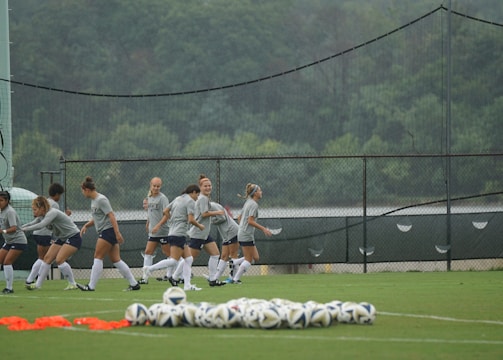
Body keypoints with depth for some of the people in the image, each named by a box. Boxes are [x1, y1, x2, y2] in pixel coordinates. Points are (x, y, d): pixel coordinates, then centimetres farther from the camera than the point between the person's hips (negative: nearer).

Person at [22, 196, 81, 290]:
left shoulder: (52, 213, -26)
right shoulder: (43, 215, 2)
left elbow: (40, 225, -37)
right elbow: (33, 223, 9)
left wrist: (24, 229, -35)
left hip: (73, 237, -10)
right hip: (62, 238, 10)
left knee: (59, 260, -20)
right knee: (47, 258, 2)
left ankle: (72, 284, -9)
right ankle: (38, 284, 5)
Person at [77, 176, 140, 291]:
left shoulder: (101, 200, -14)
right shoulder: (94, 200, 16)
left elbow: (111, 216, -19)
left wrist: (117, 233, -24)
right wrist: (86, 225, 14)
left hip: (109, 230, -10)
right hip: (104, 231, 10)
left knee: (98, 258, -7)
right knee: (116, 260, 6)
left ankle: (91, 286, -6)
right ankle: (134, 284, 6)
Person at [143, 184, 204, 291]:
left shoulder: (178, 199, 17)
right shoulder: (190, 201, -7)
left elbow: (166, 211, 18)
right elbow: (191, 219, -16)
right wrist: (199, 226, 1)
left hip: (172, 233, 10)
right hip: (179, 234, -10)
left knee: (189, 259, 9)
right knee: (174, 260, -12)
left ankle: (187, 285, 4)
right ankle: (150, 268, -14)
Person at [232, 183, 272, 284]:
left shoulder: (248, 203, 16)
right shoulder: (254, 204, -13)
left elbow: (239, 218, 22)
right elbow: (250, 221, -21)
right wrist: (263, 229, -20)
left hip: (242, 234, 9)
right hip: (247, 235, -9)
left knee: (255, 257, 9)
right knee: (249, 260, -4)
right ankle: (236, 279, -4)